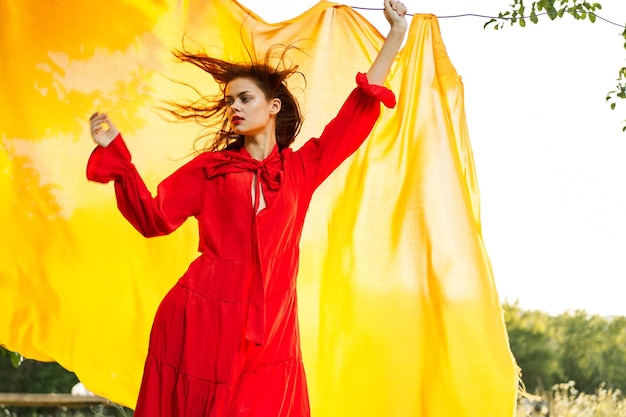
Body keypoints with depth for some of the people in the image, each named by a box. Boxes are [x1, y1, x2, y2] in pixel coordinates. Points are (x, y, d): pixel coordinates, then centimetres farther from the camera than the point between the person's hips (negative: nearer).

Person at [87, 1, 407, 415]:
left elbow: (361, 109, 13)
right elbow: (154, 218, 2)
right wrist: (115, 154, -6)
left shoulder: (300, 169, 11)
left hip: (270, 326, 1)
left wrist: (396, 34, 13)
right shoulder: (210, 168, 10)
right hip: (204, 319, -1)